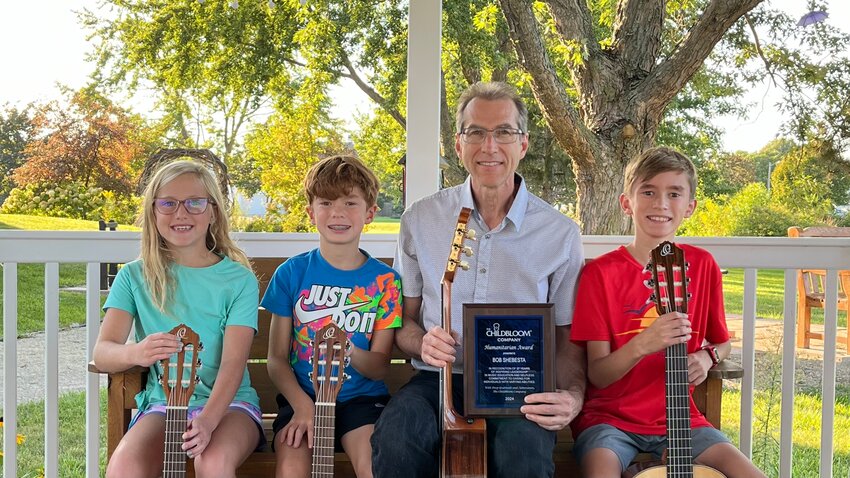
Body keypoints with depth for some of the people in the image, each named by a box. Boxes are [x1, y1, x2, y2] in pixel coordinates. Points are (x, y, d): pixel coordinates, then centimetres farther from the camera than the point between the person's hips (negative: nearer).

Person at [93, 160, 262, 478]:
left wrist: (208, 419, -28)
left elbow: (233, 362, -10)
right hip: (163, 402, 1)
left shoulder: (239, 280, 0)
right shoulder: (135, 276, 6)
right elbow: (101, 352, -3)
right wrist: (134, 353, -28)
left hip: (227, 402, -1)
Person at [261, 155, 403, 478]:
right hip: (302, 395, 0)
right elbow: (277, 358, 3)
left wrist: (349, 351, -22)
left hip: (361, 397, 0)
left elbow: (379, 367, -1)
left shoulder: (384, 279, 1)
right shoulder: (292, 273, 2)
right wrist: (302, 405, -13)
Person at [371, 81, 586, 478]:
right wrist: (421, 343, -11)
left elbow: (567, 337, 9)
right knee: (396, 436, -32)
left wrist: (572, 396, -12)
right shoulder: (420, 219, 6)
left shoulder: (560, 232, 3)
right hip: (439, 381, 1)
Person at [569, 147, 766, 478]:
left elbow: (722, 342, 18)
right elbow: (597, 374, -11)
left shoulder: (702, 265, 3)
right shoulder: (601, 272, -9)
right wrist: (641, 345, -30)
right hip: (610, 417, -4)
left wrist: (706, 357, -6)